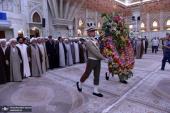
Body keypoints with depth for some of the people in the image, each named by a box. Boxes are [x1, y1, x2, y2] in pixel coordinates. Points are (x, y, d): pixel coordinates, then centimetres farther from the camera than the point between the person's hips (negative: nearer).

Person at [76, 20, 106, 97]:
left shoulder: (95, 40, 7)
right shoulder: (88, 42, -17)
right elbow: (95, 52, -20)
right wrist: (104, 58, -14)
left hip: (98, 61, 7)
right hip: (91, 61, -7)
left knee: (97, 76, 10)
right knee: (86, 74, 9)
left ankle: (95, 91, 21)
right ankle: (79, 84, 36)